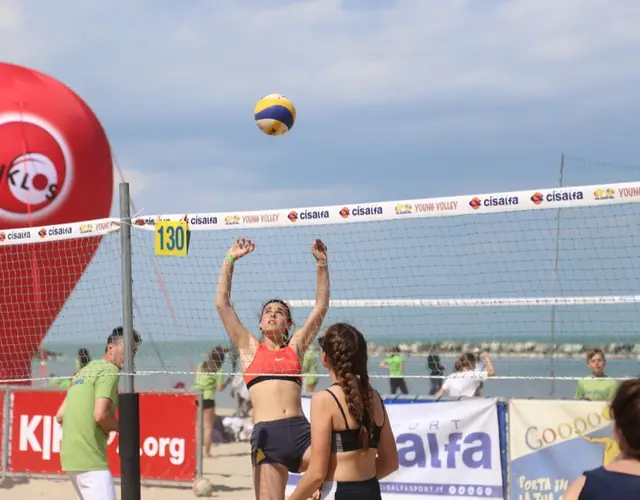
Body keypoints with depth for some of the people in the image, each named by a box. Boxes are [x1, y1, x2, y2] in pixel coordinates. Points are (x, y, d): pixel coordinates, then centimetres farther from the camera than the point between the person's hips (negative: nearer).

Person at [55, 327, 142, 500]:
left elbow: (60, 416, 20)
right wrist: (121, 427, -2)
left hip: (69, 455, 10)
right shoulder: (110, 370, -8)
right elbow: (101, 415, -20)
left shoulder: (85, 370, 21)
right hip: (89, 459, -10)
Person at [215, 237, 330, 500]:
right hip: (267, 435, -1)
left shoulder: (295, 347, 20)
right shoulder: (250, 348, 17)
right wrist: (230, 260, 13)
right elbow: (222, 303, 14)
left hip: (301, 431, 1)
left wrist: (322, 264, 16)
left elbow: (321, 307, 20)